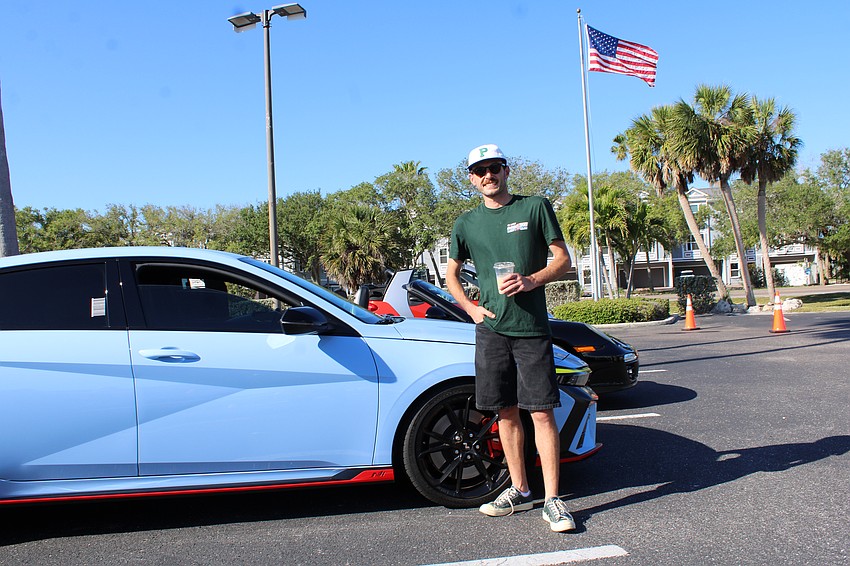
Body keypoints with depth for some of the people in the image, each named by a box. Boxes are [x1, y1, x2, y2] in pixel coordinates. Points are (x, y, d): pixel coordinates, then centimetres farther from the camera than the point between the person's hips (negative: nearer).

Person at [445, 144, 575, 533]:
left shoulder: (535, 207, 3)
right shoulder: (466, 223, 10)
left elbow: (563, 259, 3)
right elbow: (451, 274, 21)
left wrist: (531, 280, -15)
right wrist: (471, 308, 5)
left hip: (532, 327, -3)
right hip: (491, 329, 3)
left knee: (542, 413, -4)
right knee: (506, 412, 9)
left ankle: (552, 501, 4)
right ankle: (519, 491, 22)